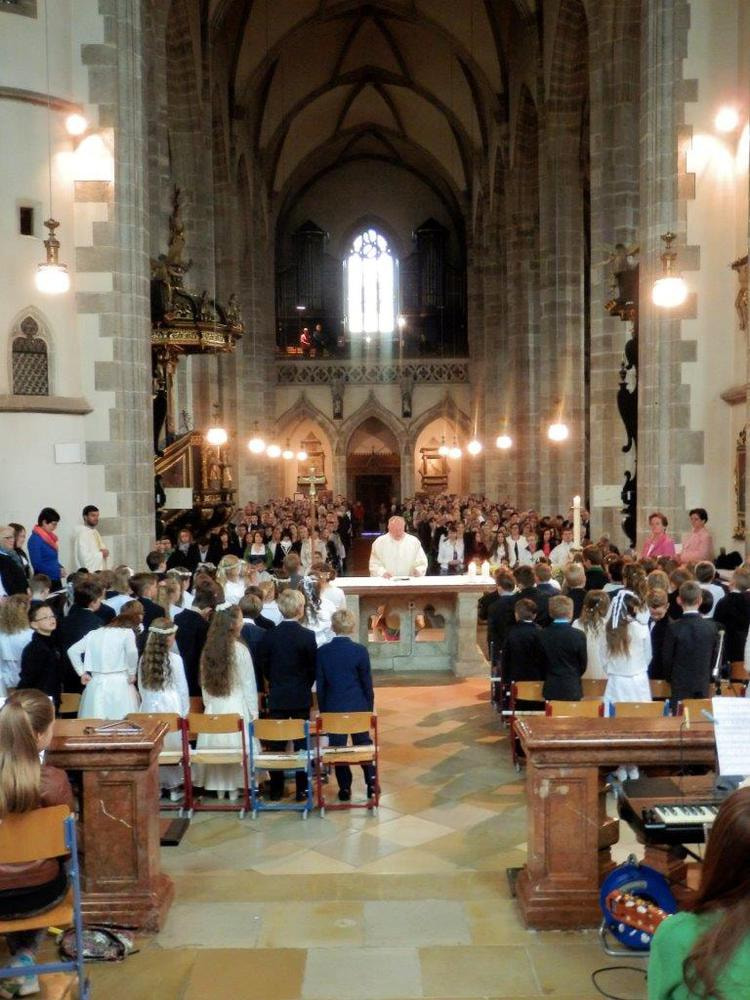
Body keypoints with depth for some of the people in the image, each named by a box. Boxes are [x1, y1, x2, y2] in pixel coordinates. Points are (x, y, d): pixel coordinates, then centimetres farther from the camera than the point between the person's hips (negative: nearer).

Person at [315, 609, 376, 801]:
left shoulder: (322, 652, -5)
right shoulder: (360, 651, -10)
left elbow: (320, 684, 0)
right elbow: (367, 682, -4)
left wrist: (323, 709, 10)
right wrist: (370, 706, 7)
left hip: (333, 708, 0)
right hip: (358, 707, 0)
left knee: (337, 747, 8)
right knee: (363, 745, 14)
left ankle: (345, 788, 12)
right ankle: (371, 783, 14)